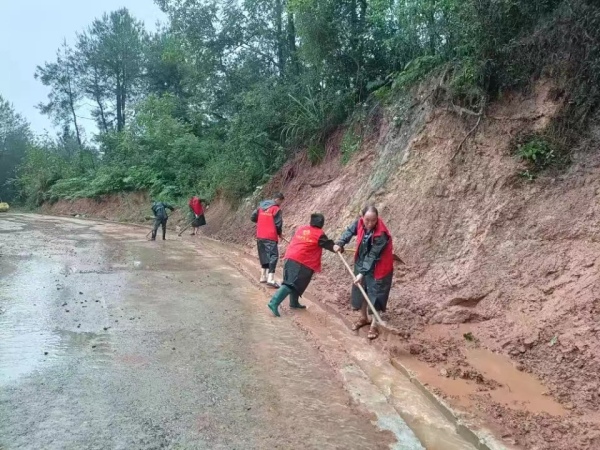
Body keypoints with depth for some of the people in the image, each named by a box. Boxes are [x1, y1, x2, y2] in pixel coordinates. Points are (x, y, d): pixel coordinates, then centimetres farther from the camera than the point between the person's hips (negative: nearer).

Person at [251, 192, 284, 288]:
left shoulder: (261, 206, 11)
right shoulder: (276, 209, -9)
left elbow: (253, 217, 13)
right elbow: (278, 224, -11)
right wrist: (279, 233, 6)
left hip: (260, 236, 7)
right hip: (270, 237, -7)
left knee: (264, 256, 18)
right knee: (273, 256, -7)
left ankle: (263, 277, 20)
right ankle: (270, 279, -19)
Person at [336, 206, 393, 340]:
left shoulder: (381, 234, -31)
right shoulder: (360, 223, -15)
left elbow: (372, 256, -31)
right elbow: (350, 230, 8)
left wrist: (362, 273, -33)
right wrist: (340, 243, -5)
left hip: (377, 268, -6)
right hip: (361, 264, 7)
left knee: (375, 295, 0)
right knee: (360, 292, 18)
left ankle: (374, 325, 16)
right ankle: (363, 318, 38)